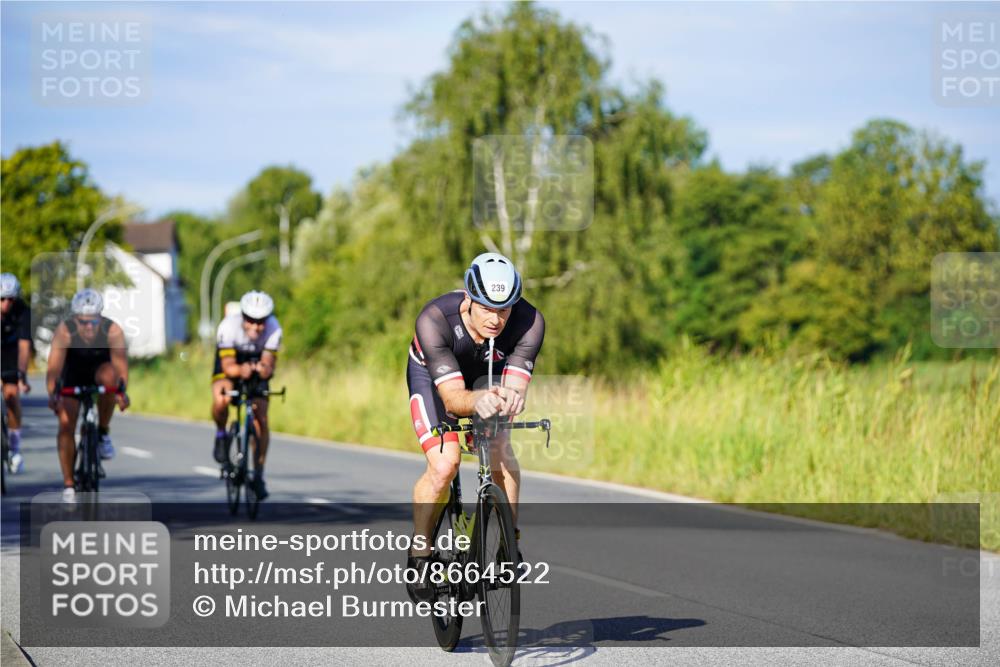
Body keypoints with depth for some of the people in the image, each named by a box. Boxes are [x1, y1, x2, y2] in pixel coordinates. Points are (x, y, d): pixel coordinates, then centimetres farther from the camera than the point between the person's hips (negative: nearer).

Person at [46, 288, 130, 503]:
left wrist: (121, 390, -53)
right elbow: (54, 365, -38)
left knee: (109, 378, -36)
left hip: (100, 368, 0)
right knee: (66, 425, -11)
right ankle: (68, 485, 0)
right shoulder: (64, 331, -31)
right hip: (74, 374, 1)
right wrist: (52, 393, -52)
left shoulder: (113, 331, -31)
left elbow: (120, 364, -37)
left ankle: (104, 433, -14)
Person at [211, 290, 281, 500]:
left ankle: (258, 476, 1)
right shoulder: (229, 327, -34)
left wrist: (263, 370, -53)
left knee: (261, 419, -10)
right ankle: (221, 436, -1)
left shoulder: (274, 329, -29)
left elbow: (269, 365, -29)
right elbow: (229, 367, -34)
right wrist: (241, 370, -57)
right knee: (221, 399, -33)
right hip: (230, 364, -2)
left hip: (256, 367, 2)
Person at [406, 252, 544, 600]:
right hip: (432, 375, -2)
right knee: (444, 465, -22)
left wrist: (511, 398, -62)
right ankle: (419, 553, -3)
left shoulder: (529, 322, -32)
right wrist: (477, 401, -66)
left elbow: (515, 385, -38)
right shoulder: (434, 319, -39)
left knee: (503, 459, -21)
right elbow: (452, 396, -44)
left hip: (487, 375, 2)